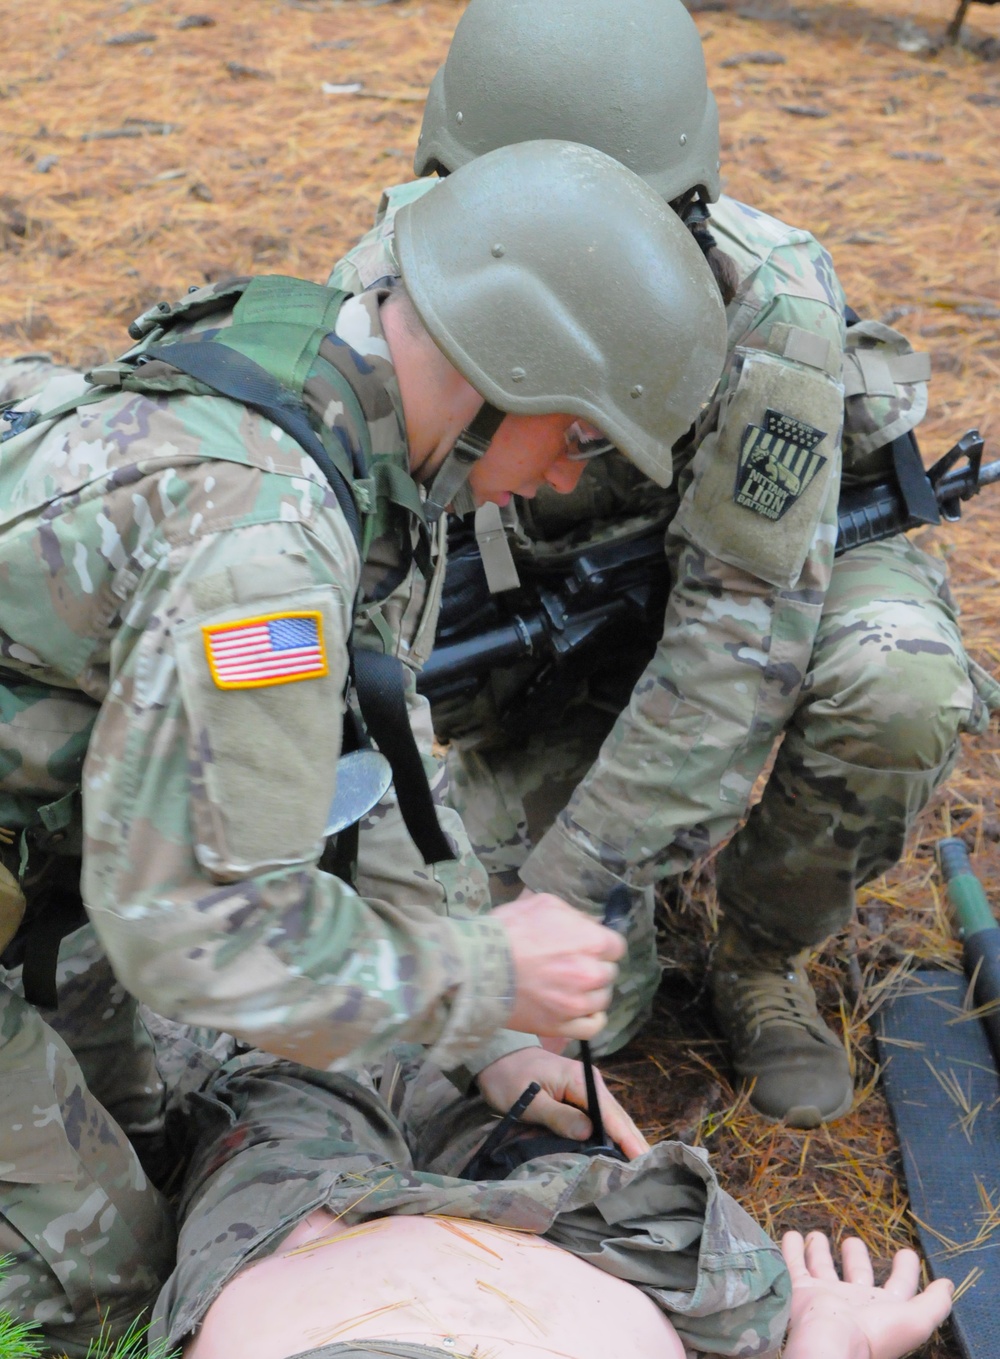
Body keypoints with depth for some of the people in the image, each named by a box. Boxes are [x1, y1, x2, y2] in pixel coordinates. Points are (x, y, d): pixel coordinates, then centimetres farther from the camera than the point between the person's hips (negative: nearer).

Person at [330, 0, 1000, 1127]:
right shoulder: (389, 287, -26)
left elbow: (744, 627, -34)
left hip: (771, 557, 0)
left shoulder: (768, 304, -35)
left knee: (898, 689, -37)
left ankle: (762, 956, -6)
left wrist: (569, 882, -38)